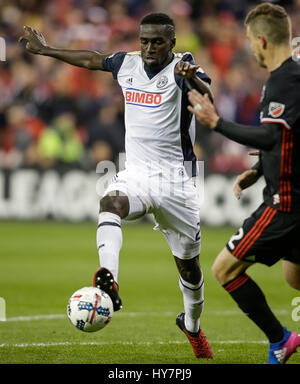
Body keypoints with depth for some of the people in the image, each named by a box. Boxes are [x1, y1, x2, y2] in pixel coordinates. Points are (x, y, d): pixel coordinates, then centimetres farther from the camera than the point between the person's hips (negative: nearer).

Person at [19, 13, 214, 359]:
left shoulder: (181, 68, -10)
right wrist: (45, 50, 34)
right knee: (110, 202, -34)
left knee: (189, 265, 8)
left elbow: (208, 101, -29)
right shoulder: (127, 64, 5)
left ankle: (192, 326, 36)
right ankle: (108, 280, -55)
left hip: (175, 181, -3)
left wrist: (193, 79, -51)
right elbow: (90, 59, 25)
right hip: (135, 174, 3)